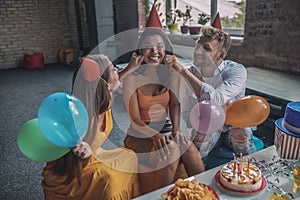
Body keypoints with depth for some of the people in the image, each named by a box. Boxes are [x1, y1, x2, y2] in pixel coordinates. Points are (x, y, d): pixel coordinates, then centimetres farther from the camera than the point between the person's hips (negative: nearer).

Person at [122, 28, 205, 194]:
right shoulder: (132, 77, -11)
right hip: (140, 135, -3)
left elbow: (174, 105, -1)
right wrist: (154, 135, -31)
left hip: (166, 129, 4)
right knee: (171, 149, -31)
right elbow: (135, 119, -13)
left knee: (189, 148, -26)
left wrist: (176, 130, -19)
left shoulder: (170, 73, 1)